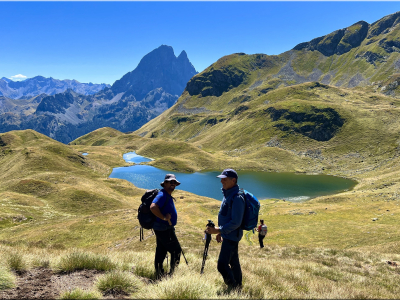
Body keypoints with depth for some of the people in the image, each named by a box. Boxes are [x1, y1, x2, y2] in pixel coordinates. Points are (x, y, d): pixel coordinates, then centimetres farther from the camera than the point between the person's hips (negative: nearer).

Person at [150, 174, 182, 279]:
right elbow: (153, 207, -34)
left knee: (161, 252, 15)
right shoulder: (162, 195, -19)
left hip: (162, 229, 10)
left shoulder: (168, 196, 14)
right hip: (164, 229, -10)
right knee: (176, 250, -2)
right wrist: (163, 218, -27)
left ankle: (159, 275, 23)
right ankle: (171, 273, 7)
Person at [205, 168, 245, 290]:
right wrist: (220, 232, 21)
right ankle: (238, 287, 34)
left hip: (231, 236, -10)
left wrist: (219, 230, -24)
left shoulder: (237, 198, -22)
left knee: (222, 264, -12)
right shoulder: (228, 195, 9)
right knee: (233, 262, 21)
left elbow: (236, 222, -25)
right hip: (228, 235, 10)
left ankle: (233, 288, 2)